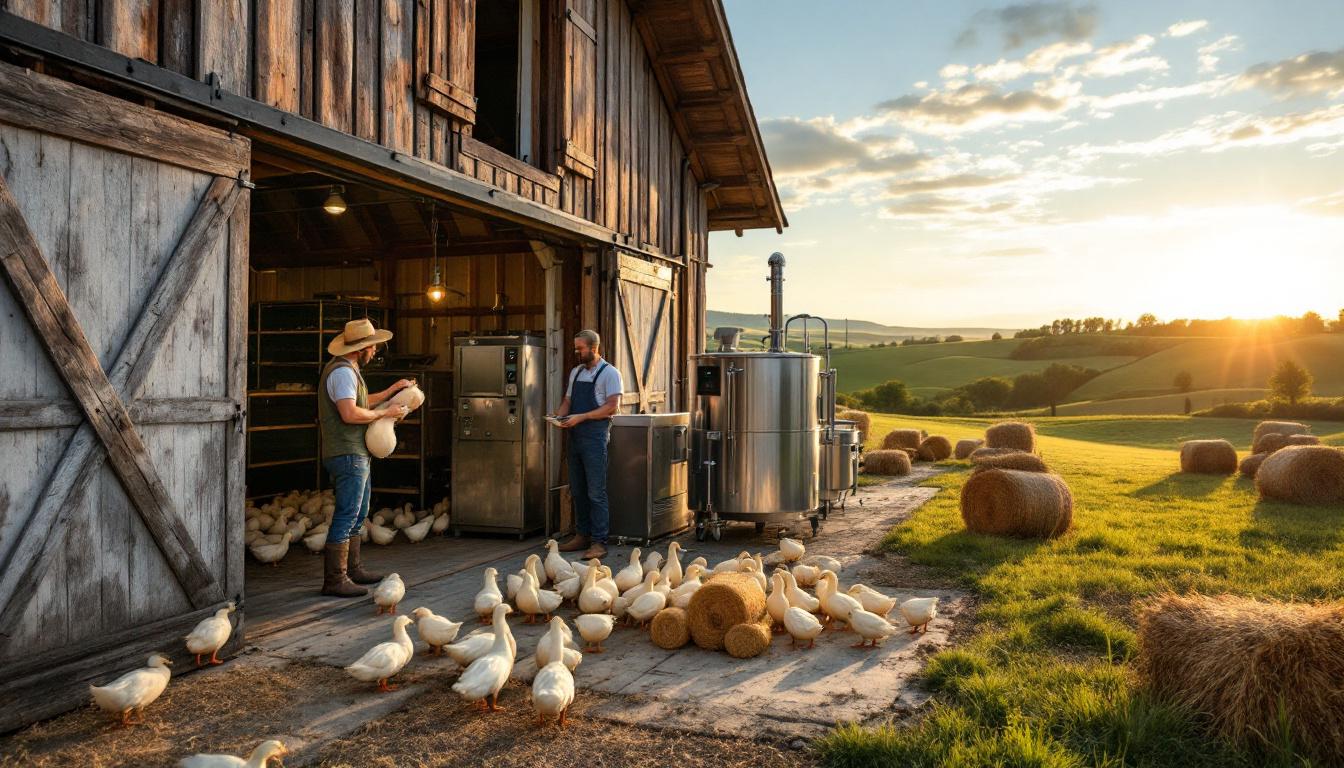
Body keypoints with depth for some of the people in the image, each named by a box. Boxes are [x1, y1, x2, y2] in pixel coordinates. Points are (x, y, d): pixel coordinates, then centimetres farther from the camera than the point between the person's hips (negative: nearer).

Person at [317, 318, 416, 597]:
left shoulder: (348, 370, 18)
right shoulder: (342, 371, -16)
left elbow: (360, 402, 27)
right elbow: (350, 413, -26)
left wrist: (393, 390, 23)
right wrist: (386, 413, -16)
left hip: (356, 454, 11)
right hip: (348, 455, -11)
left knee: (357, 515, 17)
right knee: (346, 516, -8)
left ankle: (353, 569, 26)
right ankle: (334, 579, -5)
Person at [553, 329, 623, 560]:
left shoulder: (609, 373, -5)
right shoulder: (576, 372, 18)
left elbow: (612, 406, -13)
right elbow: (567, 400, 22)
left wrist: (580, 417, -18)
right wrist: (559, 416, 0)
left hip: (595, 436, -7)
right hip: (575, 437, 7)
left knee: (596, 492, -7)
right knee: (577, 491, 12)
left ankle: (599, 542, -3)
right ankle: (582, 536, 21)